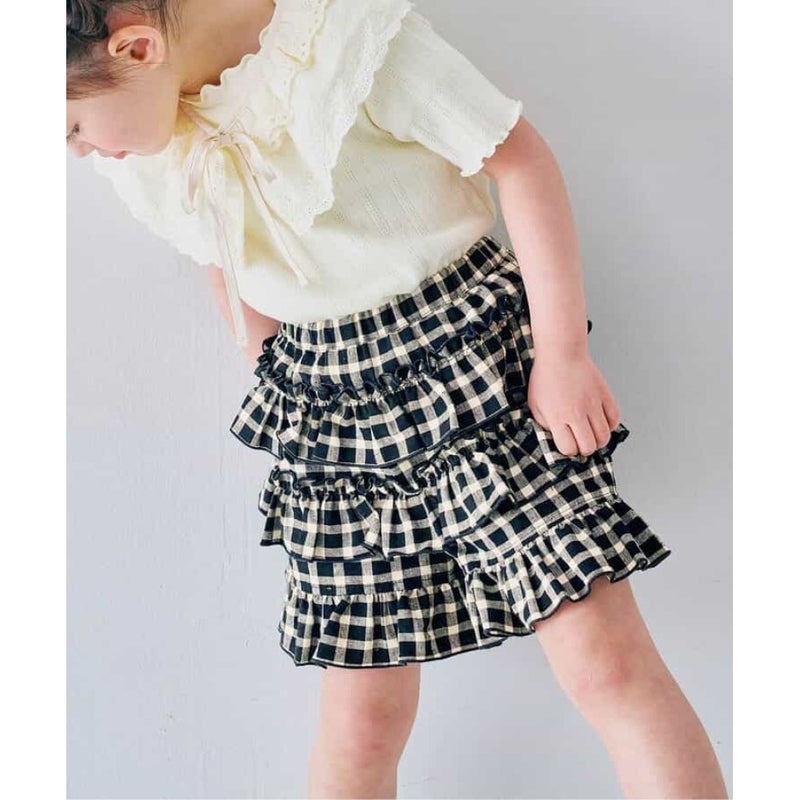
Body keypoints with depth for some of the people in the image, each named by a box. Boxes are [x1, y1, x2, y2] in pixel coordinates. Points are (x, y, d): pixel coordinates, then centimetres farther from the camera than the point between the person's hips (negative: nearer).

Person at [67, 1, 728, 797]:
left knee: (606, 661, -7)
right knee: (361, 720, 6)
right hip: (325, 407, 4)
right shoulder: (135, 156, 1)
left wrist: (564, 353, -11)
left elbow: (520, 158, -11)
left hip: (469, 353, -4)